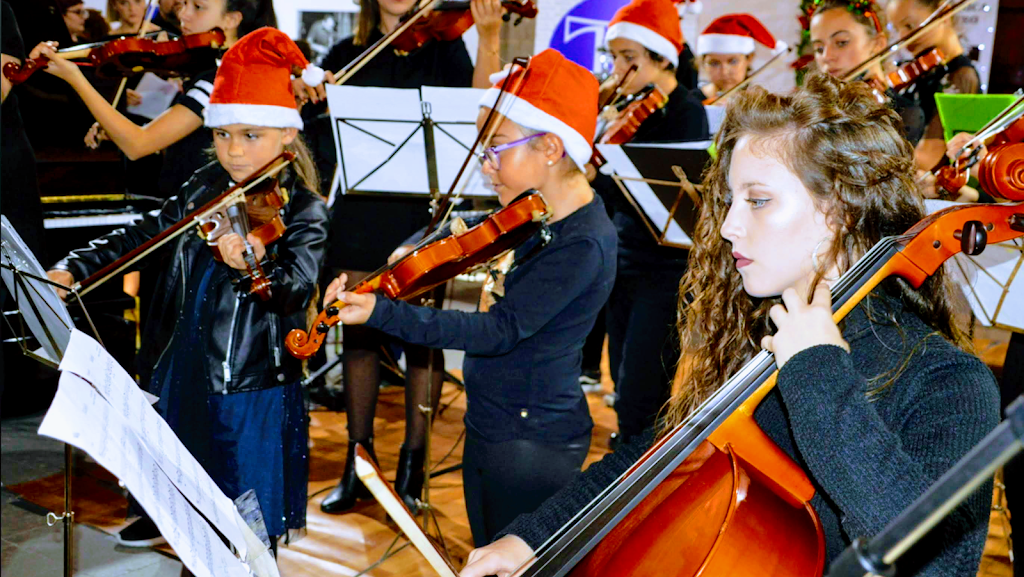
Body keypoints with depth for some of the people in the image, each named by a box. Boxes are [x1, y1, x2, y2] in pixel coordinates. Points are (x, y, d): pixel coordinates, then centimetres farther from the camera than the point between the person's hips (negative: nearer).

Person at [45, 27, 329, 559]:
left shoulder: (303, 210, -12)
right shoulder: (204, 188, 5)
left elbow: (298, 289, -28)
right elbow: (143, 235, 10)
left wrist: (254, 267, -48)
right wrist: (73, 268, -2)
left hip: (252, 393, -5)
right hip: (184, 379, 6)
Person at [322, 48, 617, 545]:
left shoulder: (583, 243, -23)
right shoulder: (536, 219, 4)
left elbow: (500, 330, -30)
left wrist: (380, 313, -36)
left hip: (531, 447, -9)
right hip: (491, 430, 9)